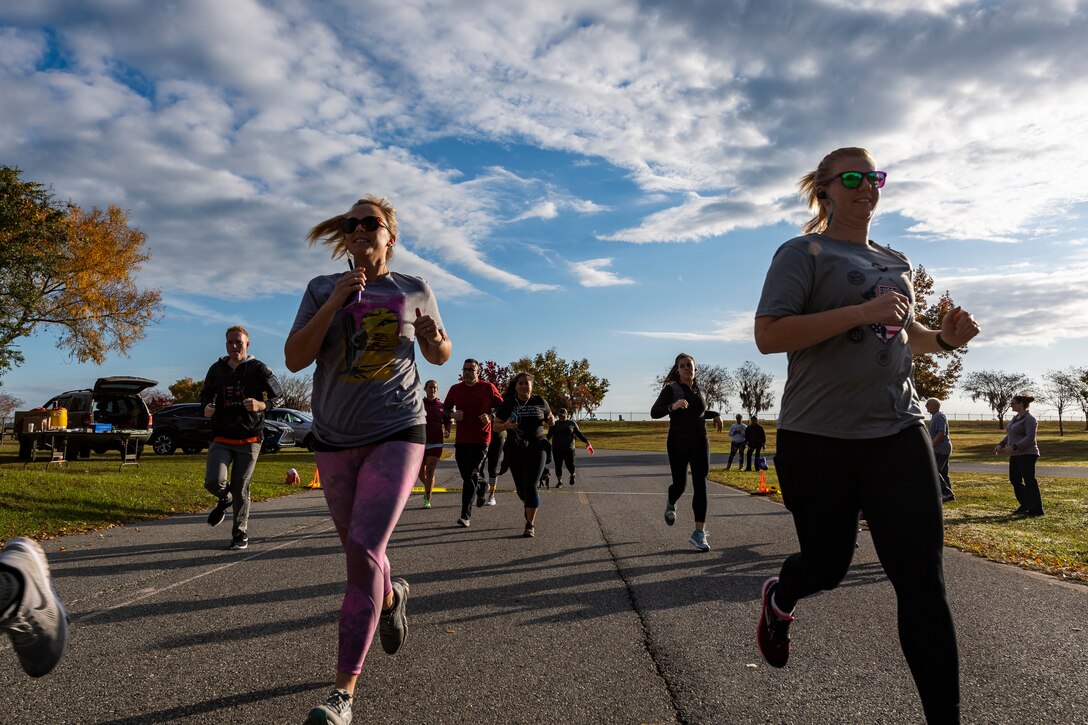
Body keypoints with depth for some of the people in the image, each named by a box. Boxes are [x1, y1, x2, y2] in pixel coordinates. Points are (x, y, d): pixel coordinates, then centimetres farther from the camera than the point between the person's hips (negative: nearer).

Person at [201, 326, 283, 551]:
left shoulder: (258, 369, -2)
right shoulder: (217, 369, 8)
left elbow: (278, 395, -5)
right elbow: (206, 393, 23)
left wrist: (262, 405, -26)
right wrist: (207, 406, -1)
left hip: (249, 439, -2)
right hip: (221, 438, 2)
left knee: (241, 489, 1)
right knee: (214, 482, -16)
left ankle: (241, 533, 20)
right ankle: (226, 499, 21)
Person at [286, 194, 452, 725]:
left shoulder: (414, 291, 4)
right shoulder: (322, 289, 4)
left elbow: (440, 356, 15)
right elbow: (294, 359, -5)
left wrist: (434, 338, -9)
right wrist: (335, 302, -15)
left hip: (396, 432, -3)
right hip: (335, 437, 3)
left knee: (364, 552, -15)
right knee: (358, 551, 15)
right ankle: (391, 596, 49)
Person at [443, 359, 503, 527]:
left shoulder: (488, 387, -1)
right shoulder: (455, 389, 7)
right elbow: (446, 408, 16)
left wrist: (491, 416, -15)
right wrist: (453, 414, -6)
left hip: (481, 439, -4)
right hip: (461, 439, 4)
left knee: (471, 476, -10)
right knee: (465, 475, 14)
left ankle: (466, 515, -7)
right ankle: (482, 486, 48)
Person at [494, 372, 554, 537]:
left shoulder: (540, 402, 3)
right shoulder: (508, 405, 2)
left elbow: (549, 420, 18)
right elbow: (495, 425, 6)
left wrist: (551, 420, -6)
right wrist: (506, 426, -16)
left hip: (536, 448, -1)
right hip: (515, 450, 2)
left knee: (531, 486, -11)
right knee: (521, 488, 11)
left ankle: (530, 524, -4)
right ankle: (529, 506, 44)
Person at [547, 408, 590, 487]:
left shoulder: (572, 423, 7)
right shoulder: (555, 424, 8)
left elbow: (579, 433, 8)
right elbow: (549, 435, -1)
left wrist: (585, 440, -5)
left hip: (569, 448, -1)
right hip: (557, 449, 1)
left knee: (570, 465, -4)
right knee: (558, 465, 0)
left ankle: (572, 475, 27)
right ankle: (559, 481, 12)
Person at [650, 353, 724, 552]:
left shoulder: (698, 389, 9)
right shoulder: (671, 389, -7)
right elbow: (654, 413, -18)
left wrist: (715, 415, 12)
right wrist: (672, 407, -35)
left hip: (700, 442, 3)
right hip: (678, 444, -3)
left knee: (700, 485, -8)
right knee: (679, 484, 6)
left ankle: (699, 532, -10)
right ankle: (671, 506, 43)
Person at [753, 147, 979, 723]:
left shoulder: (895, 262, 17)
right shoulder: (804, 253, -3)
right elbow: (767, 336, -16)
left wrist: (944, 337, 6)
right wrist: (861, 312, -23)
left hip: (897, 431, 5)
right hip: (819, 438, -4)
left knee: (922, 577, -3)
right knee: (827, 563, 10)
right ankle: (778, 598, 46)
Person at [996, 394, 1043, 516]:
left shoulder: (1030, 419, -12)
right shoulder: (1015, 418, 16)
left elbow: (1030, 438, -21)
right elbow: (1009, 435, 22)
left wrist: (1013, 447, -27)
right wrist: (1001, 445, 7)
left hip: (1027, 455, -9)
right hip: (1016, 455, 9)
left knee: (1029, 481, -5)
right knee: (1014, 480, 11)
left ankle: (1037, 510, 3)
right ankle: (1025, 506, 23)